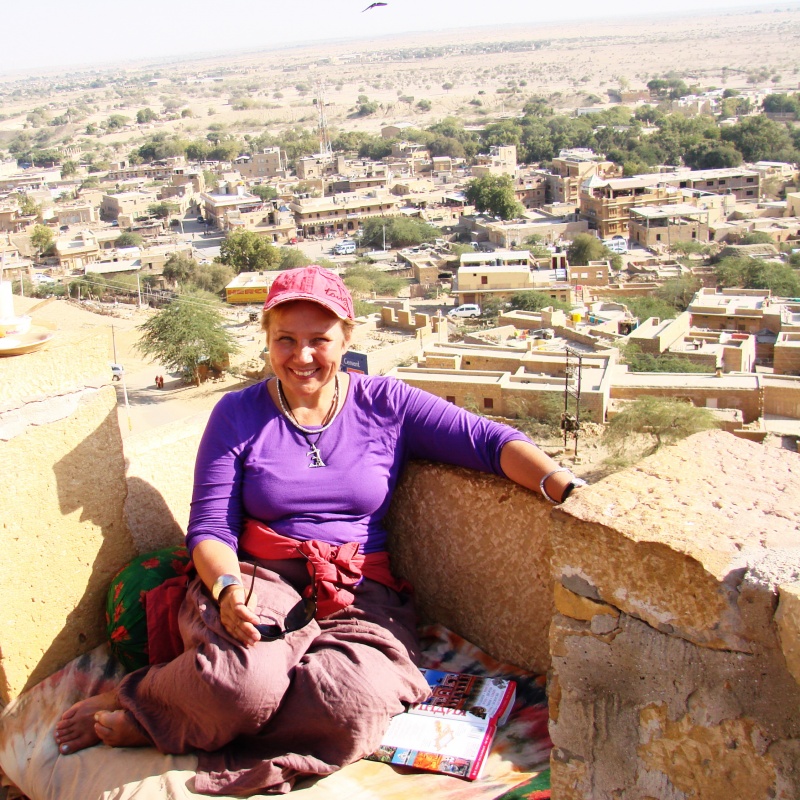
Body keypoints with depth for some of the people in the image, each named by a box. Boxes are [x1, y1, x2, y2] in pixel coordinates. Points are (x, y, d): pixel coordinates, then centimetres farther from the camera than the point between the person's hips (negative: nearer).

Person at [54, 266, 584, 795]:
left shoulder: (386, 405, 6)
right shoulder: (238, 415, 5)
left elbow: (490, 441, -2)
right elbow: (209, 528, 1)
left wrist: (564, 486, -21)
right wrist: (227, 587, -21)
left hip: (361, 596, 2)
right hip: (258, 582, -1)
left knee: (353, 702, -32)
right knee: (243, 682, -36)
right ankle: (135, 697, -2)